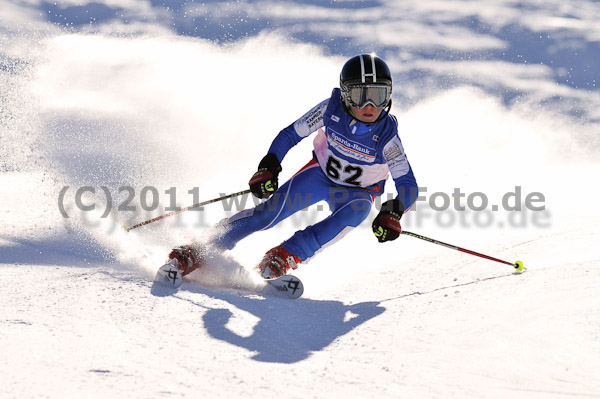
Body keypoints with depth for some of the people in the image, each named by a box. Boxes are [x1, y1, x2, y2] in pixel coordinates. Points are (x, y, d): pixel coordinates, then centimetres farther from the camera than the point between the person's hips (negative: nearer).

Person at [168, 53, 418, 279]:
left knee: (355, 211, -36)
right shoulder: (331, 109, -24)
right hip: (321, 173, 1)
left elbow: (408, 186, -22)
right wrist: (268, 167, -26)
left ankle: (287, 256, -31)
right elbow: (290, 135, -12)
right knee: (274, 209, -20)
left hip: (357, 192, -1)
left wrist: (393, 214, -41)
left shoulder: (386, 135, -27)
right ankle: (200, 252, -16)